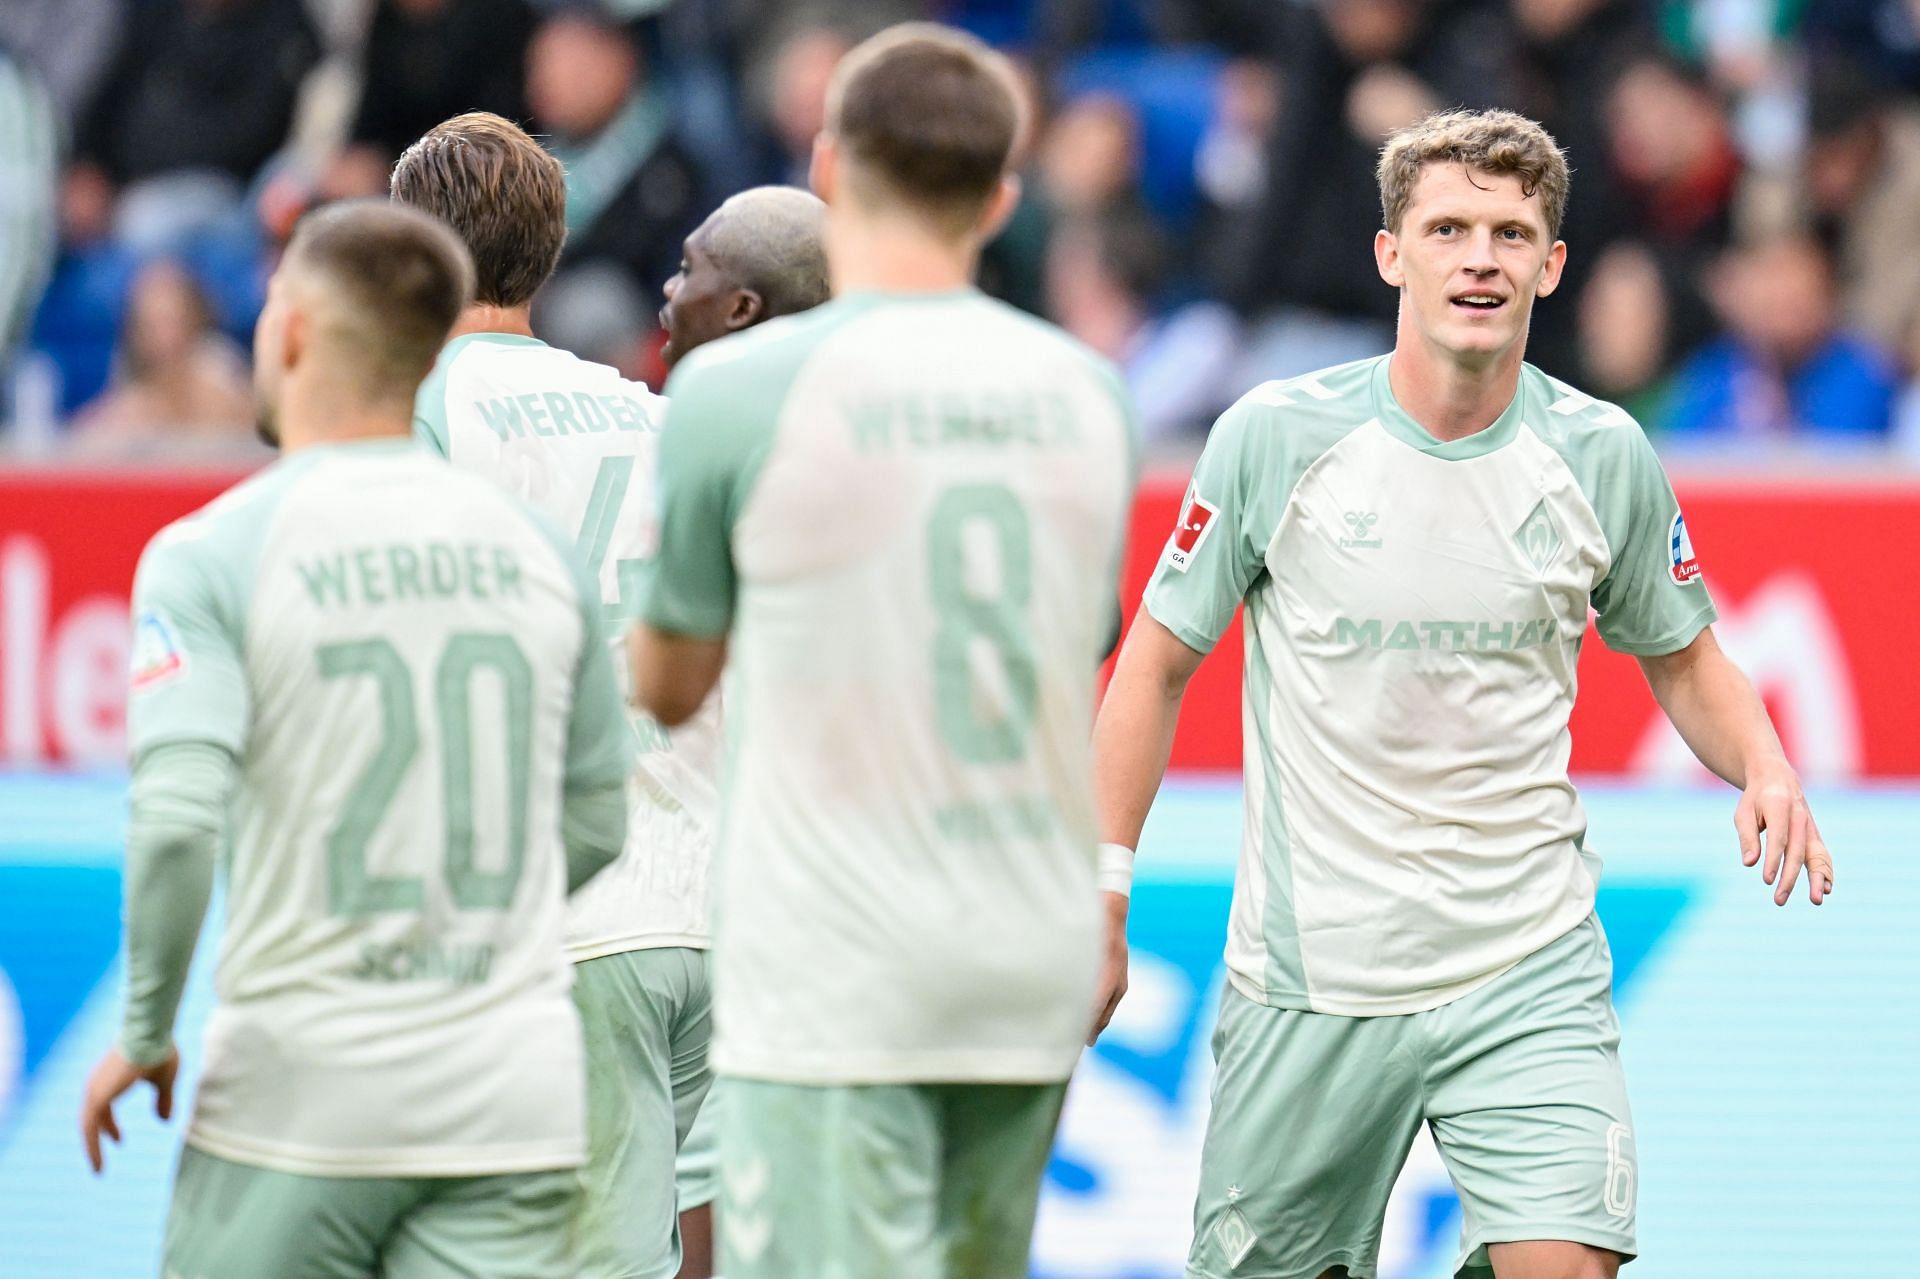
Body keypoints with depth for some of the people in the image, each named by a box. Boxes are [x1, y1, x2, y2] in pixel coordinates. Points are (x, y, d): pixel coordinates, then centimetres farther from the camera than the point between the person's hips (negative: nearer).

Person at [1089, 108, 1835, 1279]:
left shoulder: (1602, 456, -1)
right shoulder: (1275, 437, -6)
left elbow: (1681, 658, 14)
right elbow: (1161, 659, 4)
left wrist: (1765, 768, -7)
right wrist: (1102, 893, -1)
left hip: (1530, 972, 1)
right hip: (1311, 969, -1)